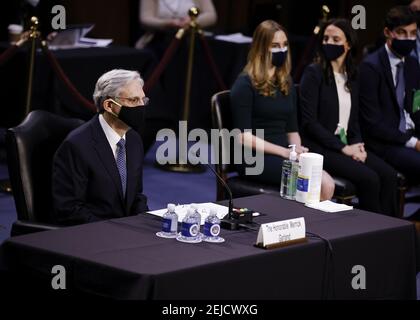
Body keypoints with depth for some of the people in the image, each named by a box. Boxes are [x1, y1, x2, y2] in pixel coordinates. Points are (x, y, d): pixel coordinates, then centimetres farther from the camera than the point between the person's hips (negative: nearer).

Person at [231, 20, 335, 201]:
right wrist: (284, 152, -17)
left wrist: (297, 152, -4)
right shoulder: (246, 84, -4)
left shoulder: (286, 82, 18)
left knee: (327, 184, -24)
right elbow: (244, 136, -11)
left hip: (285, 155, 6)